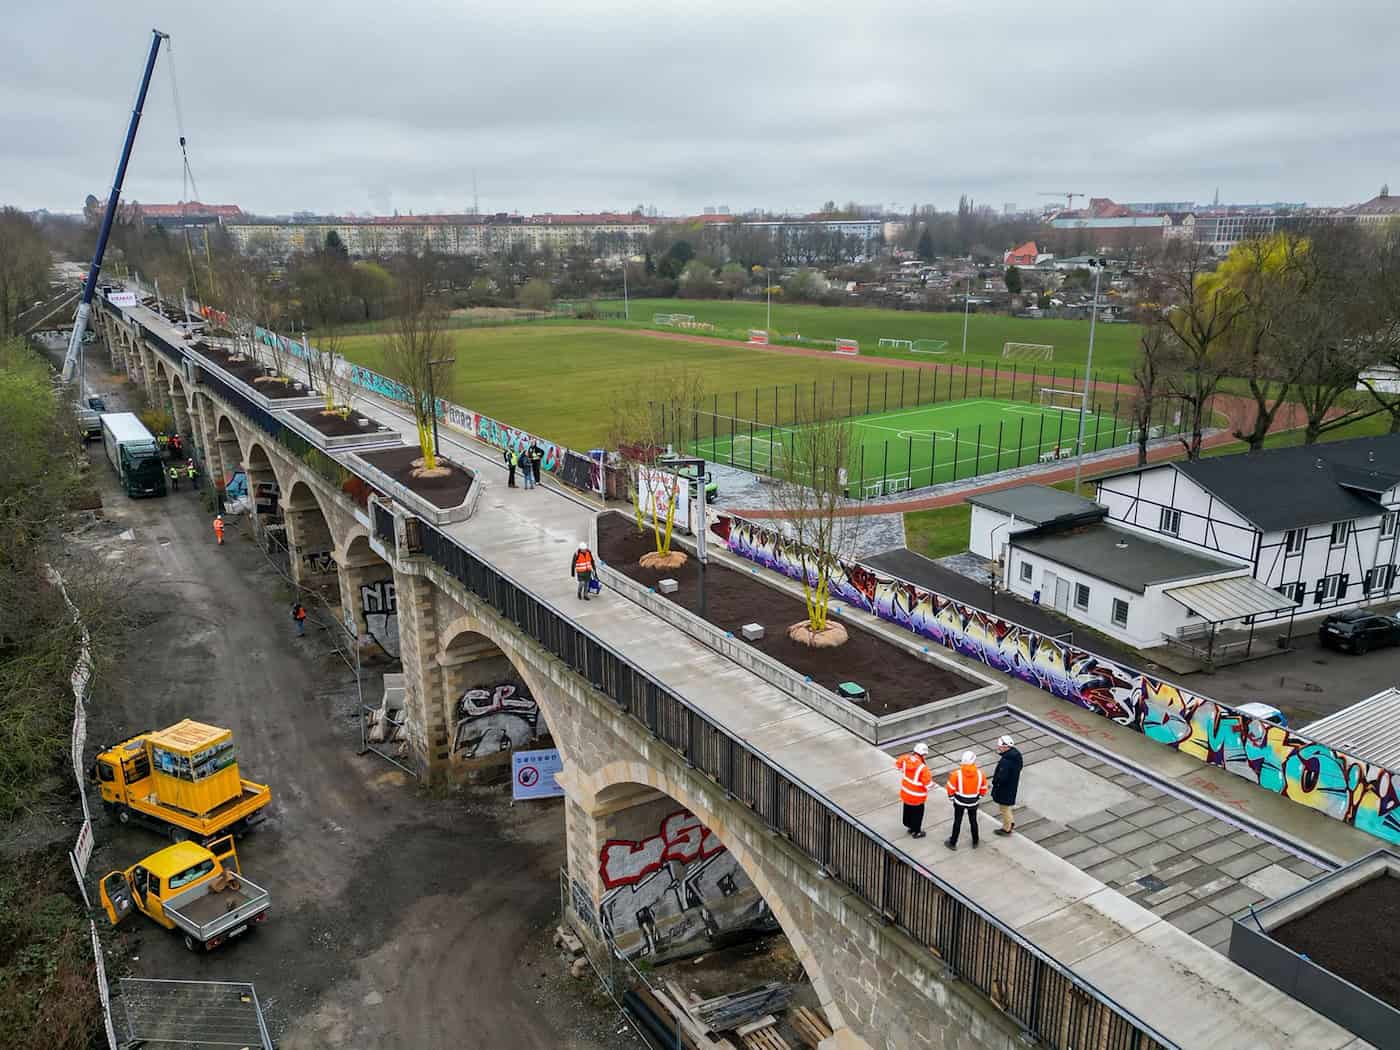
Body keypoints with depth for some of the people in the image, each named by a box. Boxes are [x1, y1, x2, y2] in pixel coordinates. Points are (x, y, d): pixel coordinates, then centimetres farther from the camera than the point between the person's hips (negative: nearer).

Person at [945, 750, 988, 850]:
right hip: (973, 802, 2)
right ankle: (975, 842, 37)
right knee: (973, 821, 21)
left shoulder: (957, 774, -23)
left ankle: (953, 843, 26)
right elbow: (983, 788, -1)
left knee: (957, 821, 13)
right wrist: (979, 797, 15)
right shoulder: (979, 774, -16)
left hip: (959, 801, -2)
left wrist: (951, 797, 5)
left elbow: (951, 787, -14)